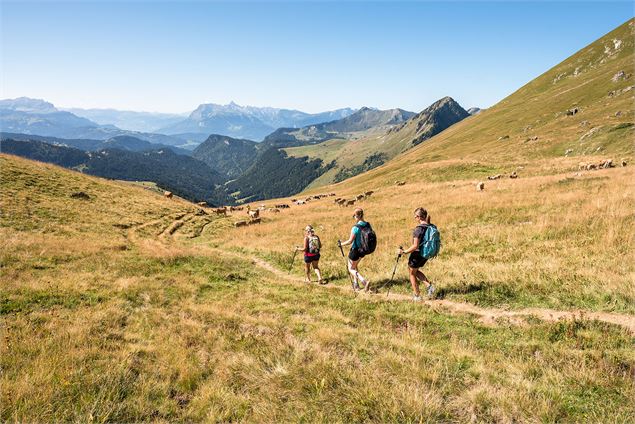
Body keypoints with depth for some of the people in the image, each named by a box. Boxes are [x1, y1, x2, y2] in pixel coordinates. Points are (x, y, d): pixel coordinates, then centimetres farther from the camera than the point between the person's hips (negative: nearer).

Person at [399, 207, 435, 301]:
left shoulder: (418, 229, -23)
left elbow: (415, 246, -25)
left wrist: (404, 252, -17)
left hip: (417, 254, -8)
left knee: (412, 273, 13)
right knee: (415, 271, 28)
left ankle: (417, 296, 19)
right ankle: (429, 285, 12)